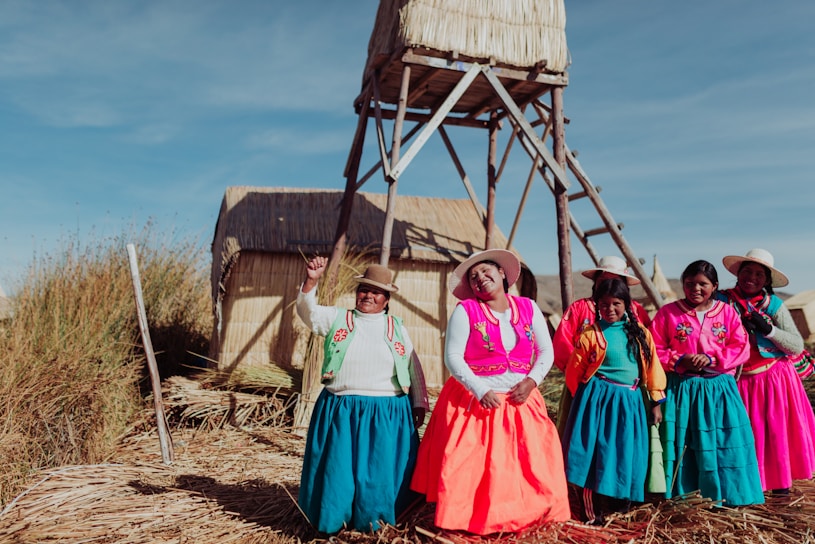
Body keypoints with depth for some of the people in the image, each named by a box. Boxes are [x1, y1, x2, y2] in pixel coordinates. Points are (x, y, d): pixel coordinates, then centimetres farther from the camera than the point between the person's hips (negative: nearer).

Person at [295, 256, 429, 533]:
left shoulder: (397, 328, 8)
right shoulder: (338, 318, 6)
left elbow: (414, 368, 11)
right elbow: (307, 311, -9)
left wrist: (419, 402, 8)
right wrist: (311, 282, -24)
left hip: (387, 414, 1)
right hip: (341, 411, 0)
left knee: (380, 474, 7)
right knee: (337, 471, 8)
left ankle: (372, 521, 27)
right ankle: (333, 519, 27)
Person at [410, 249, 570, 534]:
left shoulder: (528, 308, 3)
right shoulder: (465, 311, -8)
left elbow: (546, 351, 6)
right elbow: (452, 357, -13)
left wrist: (531, 381, -10)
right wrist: (481, 391, -22)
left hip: (520, 400, 4)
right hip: (472, 400, -3)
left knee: (532, 463, 7)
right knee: (469, 468, -5)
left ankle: (527, 515, 29)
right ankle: (470, 519, 15)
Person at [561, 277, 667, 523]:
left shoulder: (640, 332, 5)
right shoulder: (591, 335, -5)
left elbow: (652, 366, 8)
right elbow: (574, 371, 2)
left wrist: (655, 401, 8)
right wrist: (584, 399, 8)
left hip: (630, 400, 4)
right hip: (598, 398, -3)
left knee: (625, 453, 8)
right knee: (595, 450, -2)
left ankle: (617, 500, 25)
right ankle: (590, 510, 9)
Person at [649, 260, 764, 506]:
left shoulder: (727, 312, 5)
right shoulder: (668, 312, -1)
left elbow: (741, 348, 1)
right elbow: (655, 349, -1)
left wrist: (712, 359, -14)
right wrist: (679, 360, -16)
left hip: (718, 388, 2)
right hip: (681, 389, -1)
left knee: (724, 441, 3)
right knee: (680, 442, 3)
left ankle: (724, 493, 18)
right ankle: (680, 493, 17)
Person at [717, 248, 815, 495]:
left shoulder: (774, 305, -3)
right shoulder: (724, 301, -5)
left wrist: (768, 329, -18)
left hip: (774, 380, 1)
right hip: (740, 381, 0)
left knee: (777, 430, 7)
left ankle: (780, 479, 27)